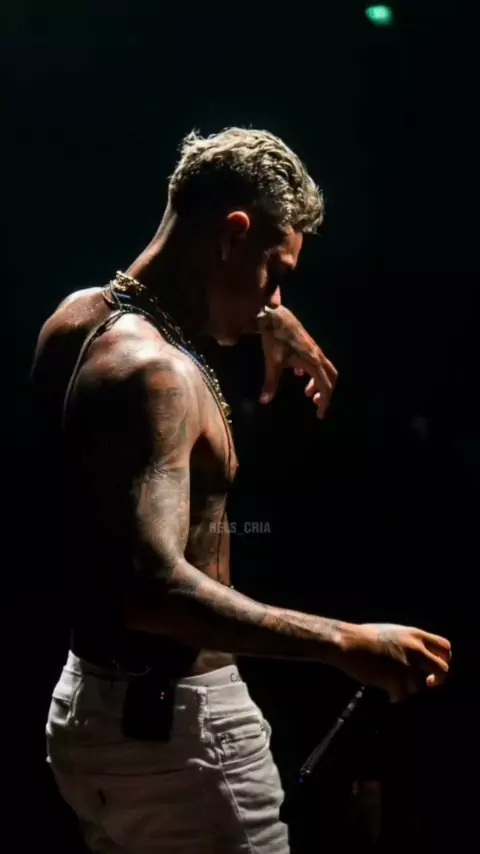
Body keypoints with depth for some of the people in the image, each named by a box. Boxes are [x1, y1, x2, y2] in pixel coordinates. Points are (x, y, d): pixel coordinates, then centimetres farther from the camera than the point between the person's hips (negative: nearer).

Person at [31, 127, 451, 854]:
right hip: (174, 722, -9)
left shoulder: (77, 318, 5)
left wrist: (271, 318, 23)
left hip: (89, 707, 10)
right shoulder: (156, 371, -25)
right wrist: (346, 643, -35)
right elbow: (152, 588, -35)